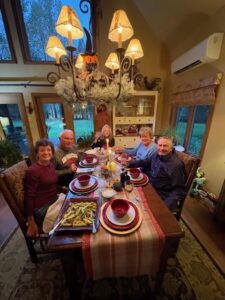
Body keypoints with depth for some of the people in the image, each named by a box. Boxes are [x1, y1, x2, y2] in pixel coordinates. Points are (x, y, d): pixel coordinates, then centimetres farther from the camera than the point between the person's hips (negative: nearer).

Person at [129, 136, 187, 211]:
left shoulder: (176, 164, -20)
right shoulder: (157, 154, 2)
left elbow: (179, 189, -17)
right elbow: (145, 162, 19)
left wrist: (166, 204, -30)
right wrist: (129, 163, 10)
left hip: (160, 195, -7)